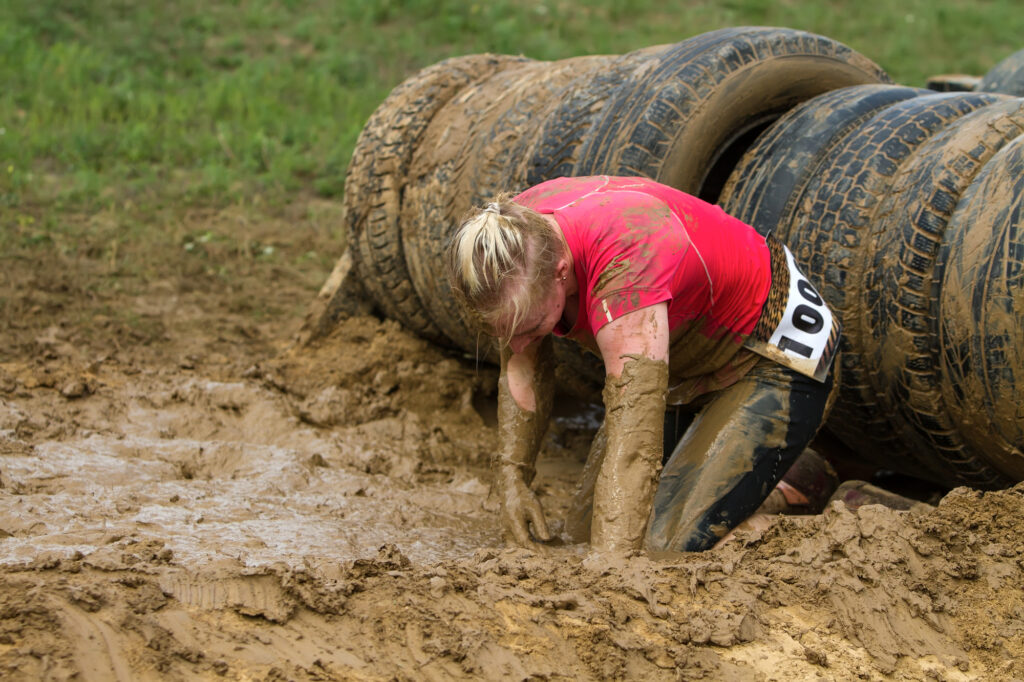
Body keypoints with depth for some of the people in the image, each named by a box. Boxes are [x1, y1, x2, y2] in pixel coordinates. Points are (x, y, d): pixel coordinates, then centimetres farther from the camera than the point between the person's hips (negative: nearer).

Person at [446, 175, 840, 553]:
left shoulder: (625, 260, -42)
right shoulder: (515, 235, -19)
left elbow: (635, 438, -46)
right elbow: (524, 364, 0)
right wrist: (511, 478, -11)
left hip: (771, 361, -8)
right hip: (683, 365, 8)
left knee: (668, 548, -22)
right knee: (579, 537, 4)